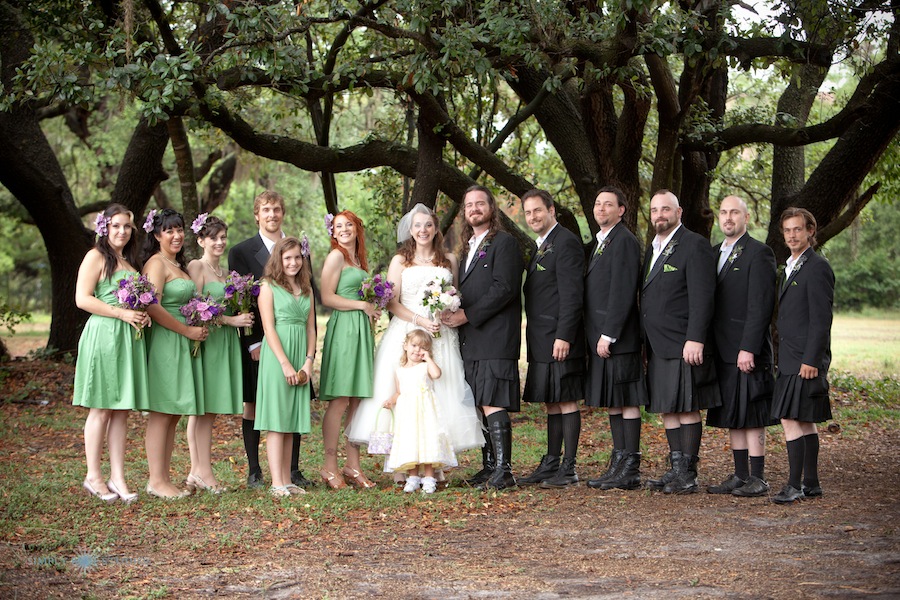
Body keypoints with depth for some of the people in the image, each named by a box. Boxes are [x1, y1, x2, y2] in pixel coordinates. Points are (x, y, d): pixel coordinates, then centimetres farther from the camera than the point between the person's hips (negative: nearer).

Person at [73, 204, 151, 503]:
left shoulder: (130, 261, 19)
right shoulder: (96, 256, -3)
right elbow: (82, 299, -12)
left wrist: (143, 314, 5)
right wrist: (122, 313, -16)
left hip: (130, 338, 7)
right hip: (103, 335, -7)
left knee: (122, 409, 5)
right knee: (102, 408, -3)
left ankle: (117, 477, 7)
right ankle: (93, 476, 5)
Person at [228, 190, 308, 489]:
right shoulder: (241, 252, 1)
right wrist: (253, 342, -11)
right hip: (257, 342, -3)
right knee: (253, 405, 3)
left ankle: (293, 469, 12)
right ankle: (254, 471, 9)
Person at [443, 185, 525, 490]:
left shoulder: (504, 242, -5)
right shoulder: (470, 247, 23)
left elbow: (505, 288, -15)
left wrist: (468, 315, -15)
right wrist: (453, 312, 4)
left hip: (495, 340, -9)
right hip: (472, 342, 9)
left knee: (492, 405, -13)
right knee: (484, 406, 10)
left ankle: (503, 470, -14)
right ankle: (490, 467, 14)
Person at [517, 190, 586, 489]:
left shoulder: (566, 242, -10)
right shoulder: (541, 247, 20)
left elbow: (572, 293, -17)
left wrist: (563, 336, -22)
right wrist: (534, 339, 16)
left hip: (560, 340, -10)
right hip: (541, 341, 10)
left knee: (566, 401, -5)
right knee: (551, 403, 12)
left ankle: (568, 468, -2)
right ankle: (551, 465, 17)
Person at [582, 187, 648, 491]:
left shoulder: (624, 241, -11)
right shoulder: (601, 243, 19)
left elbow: (622, 293, -18)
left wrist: (608, 335, -20)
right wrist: (596, 337, 15)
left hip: (618, 339, -10)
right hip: (601, 338, 10)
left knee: (626, 402, -5)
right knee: (611, 403, 12)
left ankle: (630, 470, -2)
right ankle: (618, 465, 17)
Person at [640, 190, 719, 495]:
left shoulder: (695, 245, -8)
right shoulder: (653, 249, 19)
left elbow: (702, 297, -15)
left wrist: (695, 340, -22)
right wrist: (646, 344, 15)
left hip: (684, 346, -9)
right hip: (658, 348, 9)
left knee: (687, 409, -4)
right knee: (667, 409, 11)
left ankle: (687, 475, 0)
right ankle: (676, 470, 18)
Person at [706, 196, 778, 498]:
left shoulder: (758, 253, -8)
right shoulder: (715, 253, 17)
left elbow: (760, 306, -15)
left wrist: (748, 348, -20)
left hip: (747, 351, -8)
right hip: (723, 352, 8)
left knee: (752, 417, -4)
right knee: (732, 417, 11)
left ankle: (757, 478, 1)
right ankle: (740, 476, 17)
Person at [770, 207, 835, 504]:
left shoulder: (817, 268, -12)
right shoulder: (792, 268, 18)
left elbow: (821, 319, -17)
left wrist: (810, 360, -20)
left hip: (805, 360, -10)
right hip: (792, 359, 10)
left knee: (792, 419, -12)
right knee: (805, 422, 12)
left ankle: (794, 485, -10)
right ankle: (811, 484, 17)